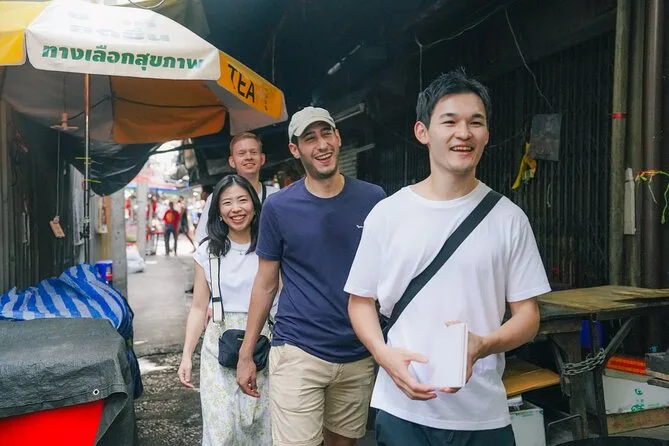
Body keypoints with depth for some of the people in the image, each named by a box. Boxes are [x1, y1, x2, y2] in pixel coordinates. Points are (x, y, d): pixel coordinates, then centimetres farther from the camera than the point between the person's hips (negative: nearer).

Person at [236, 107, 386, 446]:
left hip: (360, 353, 3)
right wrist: (245, 353, 2)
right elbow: (266, 283, 3)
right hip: (297, 352, -2)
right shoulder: (278, 207, -4)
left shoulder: (373, 199, -1)